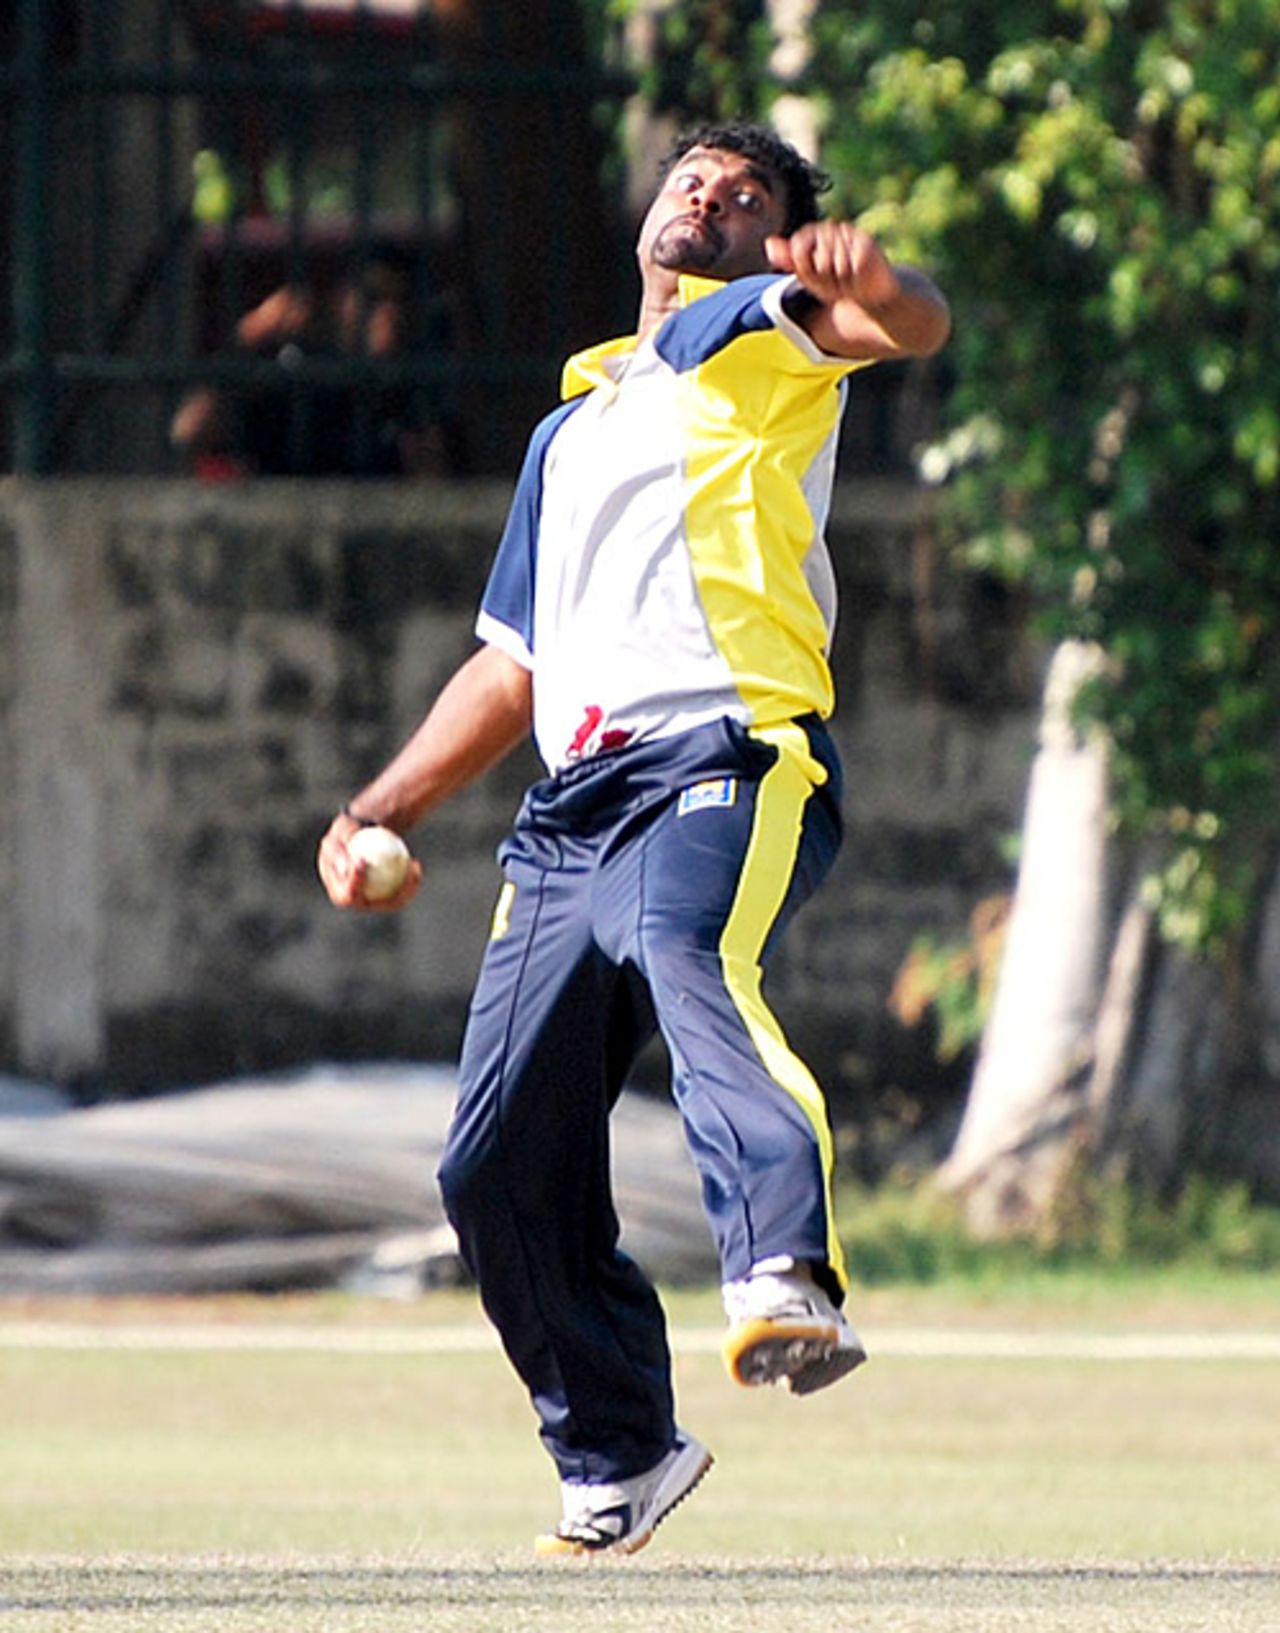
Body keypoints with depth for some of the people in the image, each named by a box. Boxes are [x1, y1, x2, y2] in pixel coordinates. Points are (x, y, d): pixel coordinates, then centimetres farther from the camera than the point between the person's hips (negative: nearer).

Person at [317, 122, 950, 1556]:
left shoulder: (754, 332, 12)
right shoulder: (573, 425, 32)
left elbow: (915, 325, -11)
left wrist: (867, 280, -35)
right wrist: (379, 812, 27)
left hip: (725, 764, -7)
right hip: (570, 812, 7)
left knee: (687, 954, -39)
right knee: (498, 1169, 2)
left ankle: (788, 1279, -59)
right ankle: (618, 1462, 19)